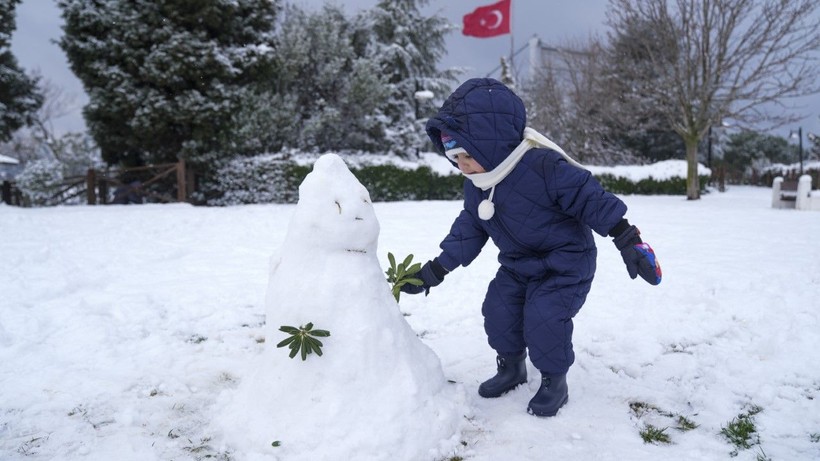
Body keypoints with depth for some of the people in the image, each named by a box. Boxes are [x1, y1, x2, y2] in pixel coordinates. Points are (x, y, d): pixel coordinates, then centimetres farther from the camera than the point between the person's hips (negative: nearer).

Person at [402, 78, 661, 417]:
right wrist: (435, 270, -3)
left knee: (543, 317, -20)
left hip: (566, 262, -7)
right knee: (498, 312, -1)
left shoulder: (543, 166, -30)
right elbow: (468, 229, 2)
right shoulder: (476, 184, -6)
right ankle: (511, 367, 27)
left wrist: (629, 241, -24)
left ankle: (554, 380, 7)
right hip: (518, 264, 7)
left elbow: (590, 198, -25)